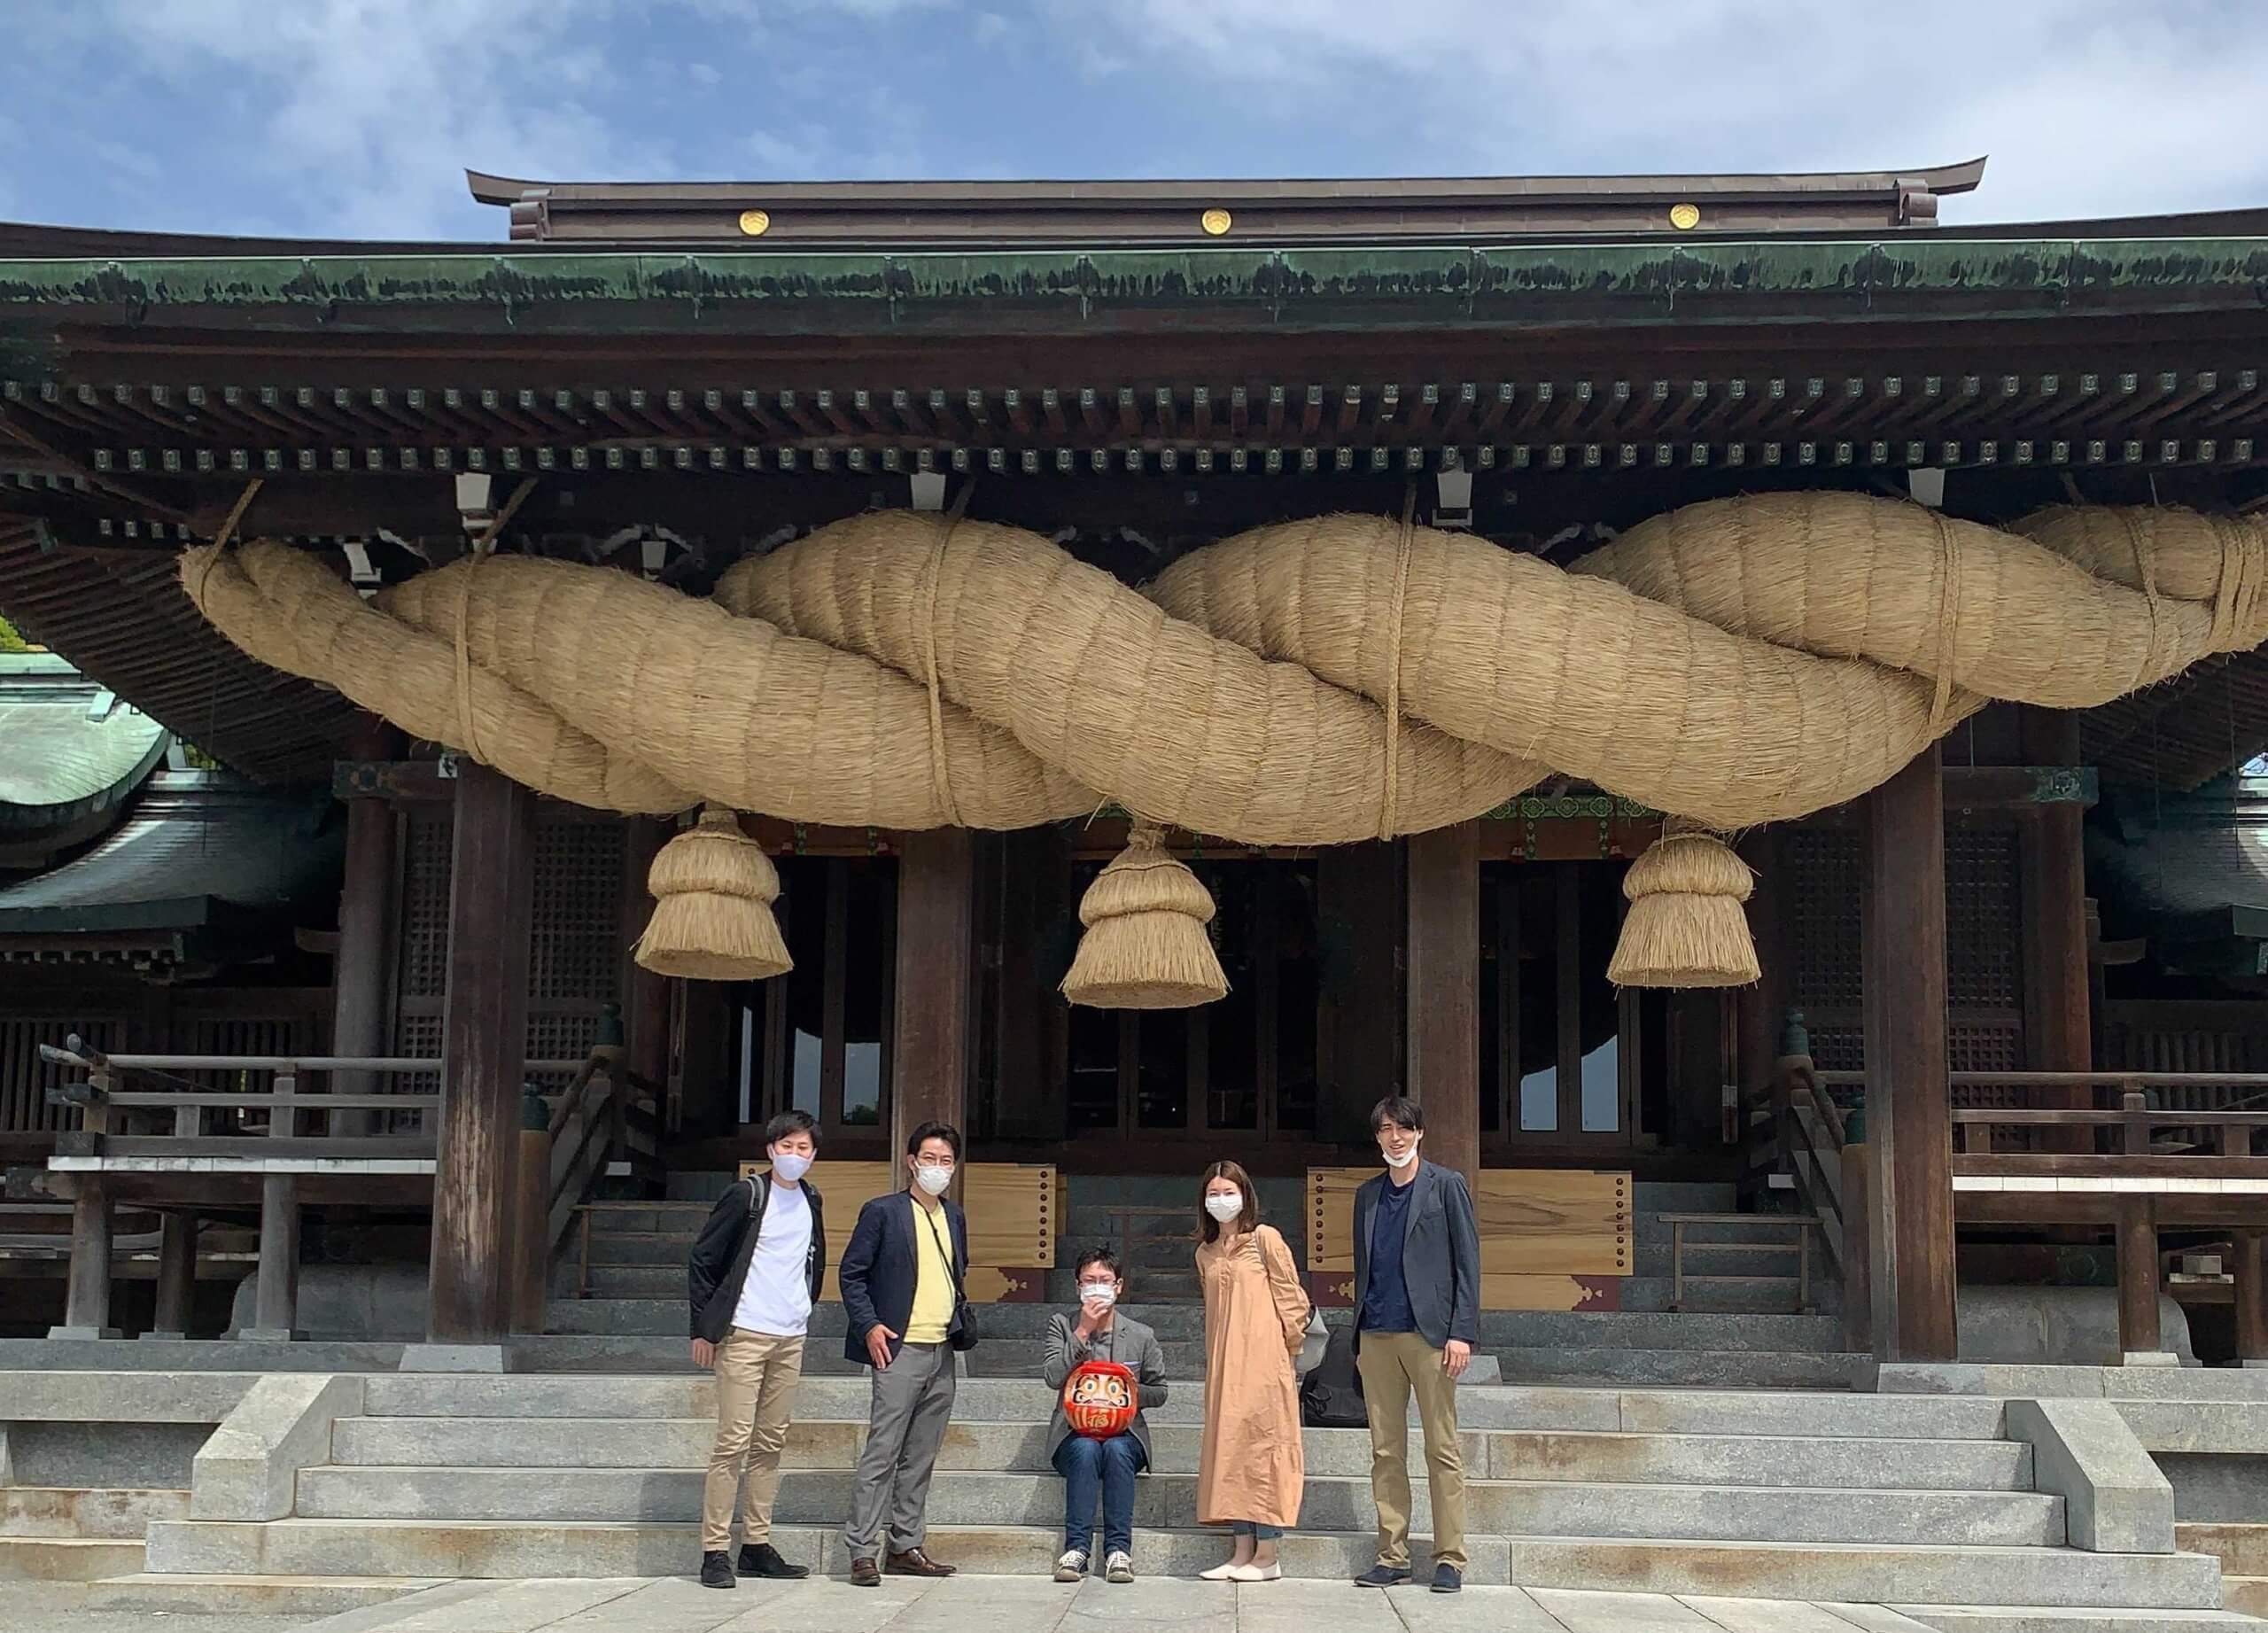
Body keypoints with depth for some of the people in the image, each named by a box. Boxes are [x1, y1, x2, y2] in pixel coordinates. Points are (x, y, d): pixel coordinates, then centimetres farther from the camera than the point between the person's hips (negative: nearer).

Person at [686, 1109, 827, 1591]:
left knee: (771, 1443, 9)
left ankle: (757, 1545, 15)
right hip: (744, 1335, -6)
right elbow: (702, 1258, -4)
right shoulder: (746, 1196, -6)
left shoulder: (810, 1200, 11)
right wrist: (703, 1327, -6)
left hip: (790, 1339, 6)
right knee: (733, 1441, -8)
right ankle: (715, 1551, -6)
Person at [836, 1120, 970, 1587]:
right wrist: (868, 1325, -12)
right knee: (882, 1455, -9)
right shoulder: (883, 1212, -2)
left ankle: (906, 1547, 15)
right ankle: (862, 1552, -6)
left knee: (920, 1458, 9)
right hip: (900, 1349, -6)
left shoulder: (955, 1218, 16)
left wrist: (961, 1324, 13)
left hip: (942, 1353, 6)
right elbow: (851, 1274, -2)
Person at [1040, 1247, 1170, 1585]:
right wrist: (1082, 1331, -15)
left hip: (1124, 1433, 1)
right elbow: (1052, 1377, -10)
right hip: (1074, 1432, -1)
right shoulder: (1062, 1326, 6)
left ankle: (1119, 1549, -32)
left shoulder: (1141, 1336, 7)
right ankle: (1076, 1548, -33)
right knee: (1086, 1450, -34)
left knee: (1116, 1450, -33)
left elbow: (1158, 1392, 13)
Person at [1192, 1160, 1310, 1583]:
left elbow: (1291, 1295, -2)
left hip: (1262, 1360, -6)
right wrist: (1214, 1358, 15)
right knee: (1228, 1449, 3)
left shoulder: (1265, 1238, -1)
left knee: (1260, 1444, -7)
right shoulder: (1205, 1254, 17)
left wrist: (1288, 1343, -1)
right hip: (1222, 1365, 6)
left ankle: (1266, 1557, -5)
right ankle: (1243, 1552, 7)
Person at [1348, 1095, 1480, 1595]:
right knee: (1386, 1451, 4)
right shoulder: (1368, 1194, 16)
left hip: (1428, 1334, -5)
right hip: (1377, 1337, 5)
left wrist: (1462, 1333, -10)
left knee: (1442, 1450, -3)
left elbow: (1467, 1262, -2)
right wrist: (1360, 1337, 13)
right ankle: (1392, 1556, 9)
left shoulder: (1446, 1186, 2)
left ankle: (1450, 1559, 1)